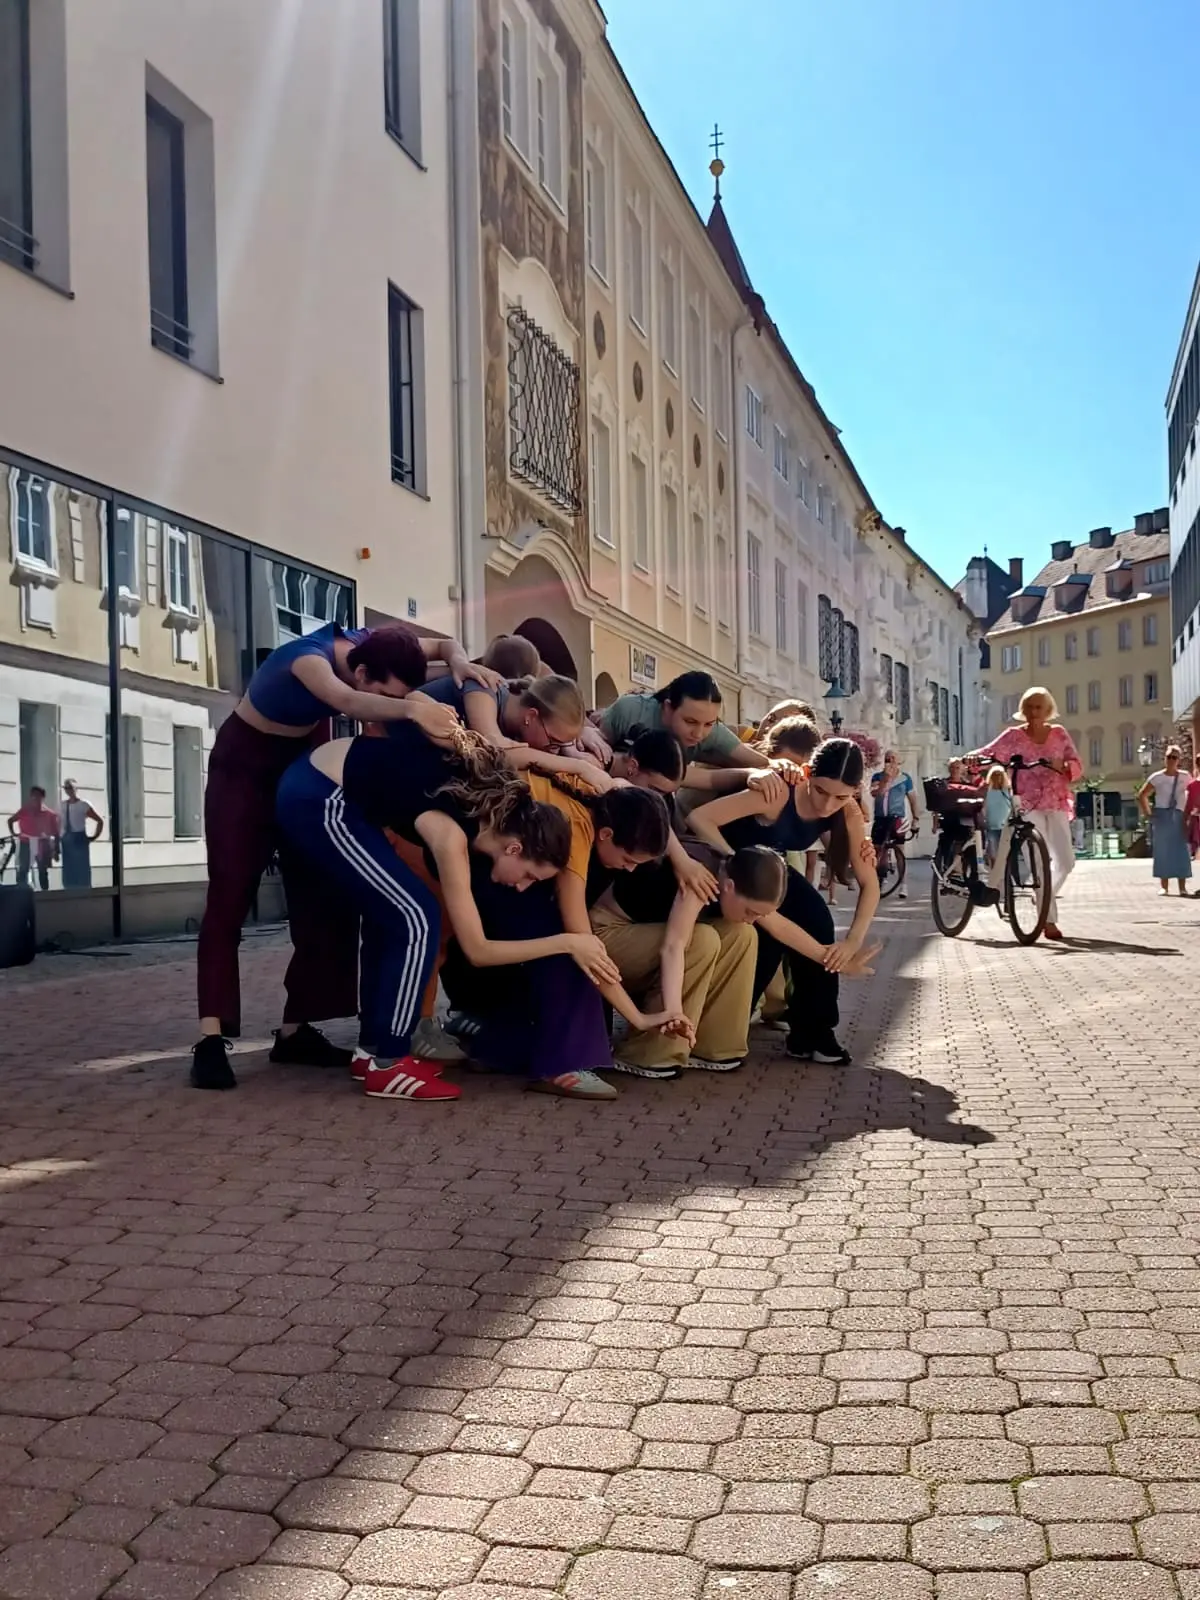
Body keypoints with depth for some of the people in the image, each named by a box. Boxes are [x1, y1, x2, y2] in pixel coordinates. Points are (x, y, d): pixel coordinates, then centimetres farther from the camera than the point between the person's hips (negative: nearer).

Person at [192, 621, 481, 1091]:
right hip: (245, 764, -7)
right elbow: (346, 701, -59)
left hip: (304, 762, 7)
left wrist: (460, 663, -29)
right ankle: (212, 1038, -21)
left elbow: (445, 645, -5)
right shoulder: (310, 657, -36)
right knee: (230, 896, -16)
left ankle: (295, 1030, 6)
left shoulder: (371, 644, -17)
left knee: (321, 900, 0)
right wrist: (410, 708, -77)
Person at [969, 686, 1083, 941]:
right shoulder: (1014, 736, 2)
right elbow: (986, 754, -7)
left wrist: (1062, 766, -19)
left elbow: (1077, 766, 4)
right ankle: (1049, 920, -6)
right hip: (1029, 805, -3)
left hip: (1056, 805, 3)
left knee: (1066, 862, -2)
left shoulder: (1059, 733, 9)